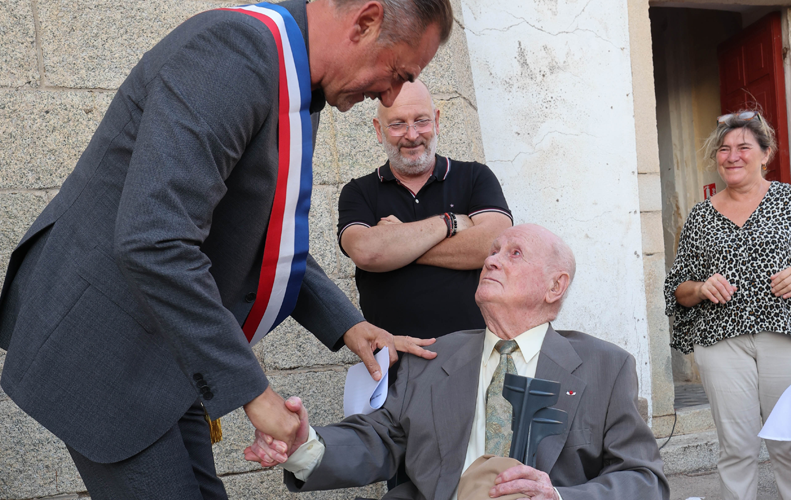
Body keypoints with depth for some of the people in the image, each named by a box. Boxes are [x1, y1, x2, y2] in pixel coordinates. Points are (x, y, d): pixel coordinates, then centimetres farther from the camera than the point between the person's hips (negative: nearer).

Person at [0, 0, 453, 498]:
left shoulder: (299, 94, 8)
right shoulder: (235, 49, -24)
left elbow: (272, 238, 20)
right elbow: (154, 241, -33)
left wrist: (346, 325, 6)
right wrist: (252, 388, -27)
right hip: (101, 340, -9)